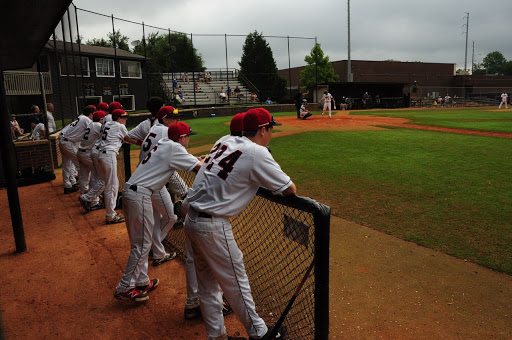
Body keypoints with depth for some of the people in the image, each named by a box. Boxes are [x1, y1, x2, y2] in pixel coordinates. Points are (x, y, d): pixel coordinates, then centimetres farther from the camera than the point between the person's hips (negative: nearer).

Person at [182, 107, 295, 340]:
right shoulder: (257, 153, -12)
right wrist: (289, 187, 12)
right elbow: (290, 189, -10)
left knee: (208, 281, 18)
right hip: (212, 227, -8)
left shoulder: (225, 141, 8)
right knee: (235, 281, 9)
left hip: (191, 220, 8)